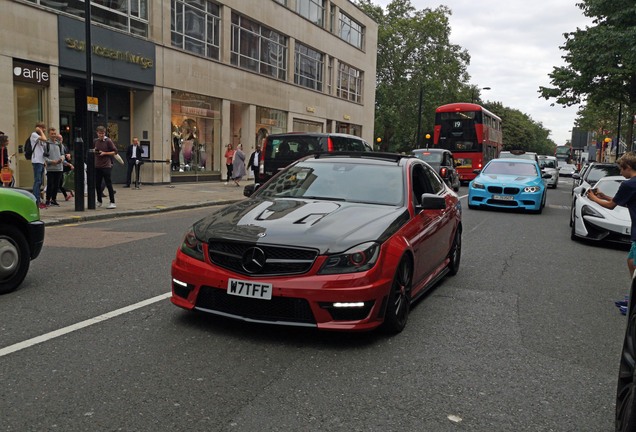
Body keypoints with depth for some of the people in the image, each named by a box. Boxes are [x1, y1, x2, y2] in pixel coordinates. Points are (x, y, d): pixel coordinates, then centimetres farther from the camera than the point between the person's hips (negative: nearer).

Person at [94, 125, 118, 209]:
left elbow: (115, 152, -4)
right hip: (97, 166, 5)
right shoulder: (95, 141, 10)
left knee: (108, 184, -6)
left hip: (106, 166, -5)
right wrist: (94, 151, 1)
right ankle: (99, 201, 24)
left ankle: (112, 202, -1)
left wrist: (105, 153, -14)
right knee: (97, 185, 9)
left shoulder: (108, 141, -5)